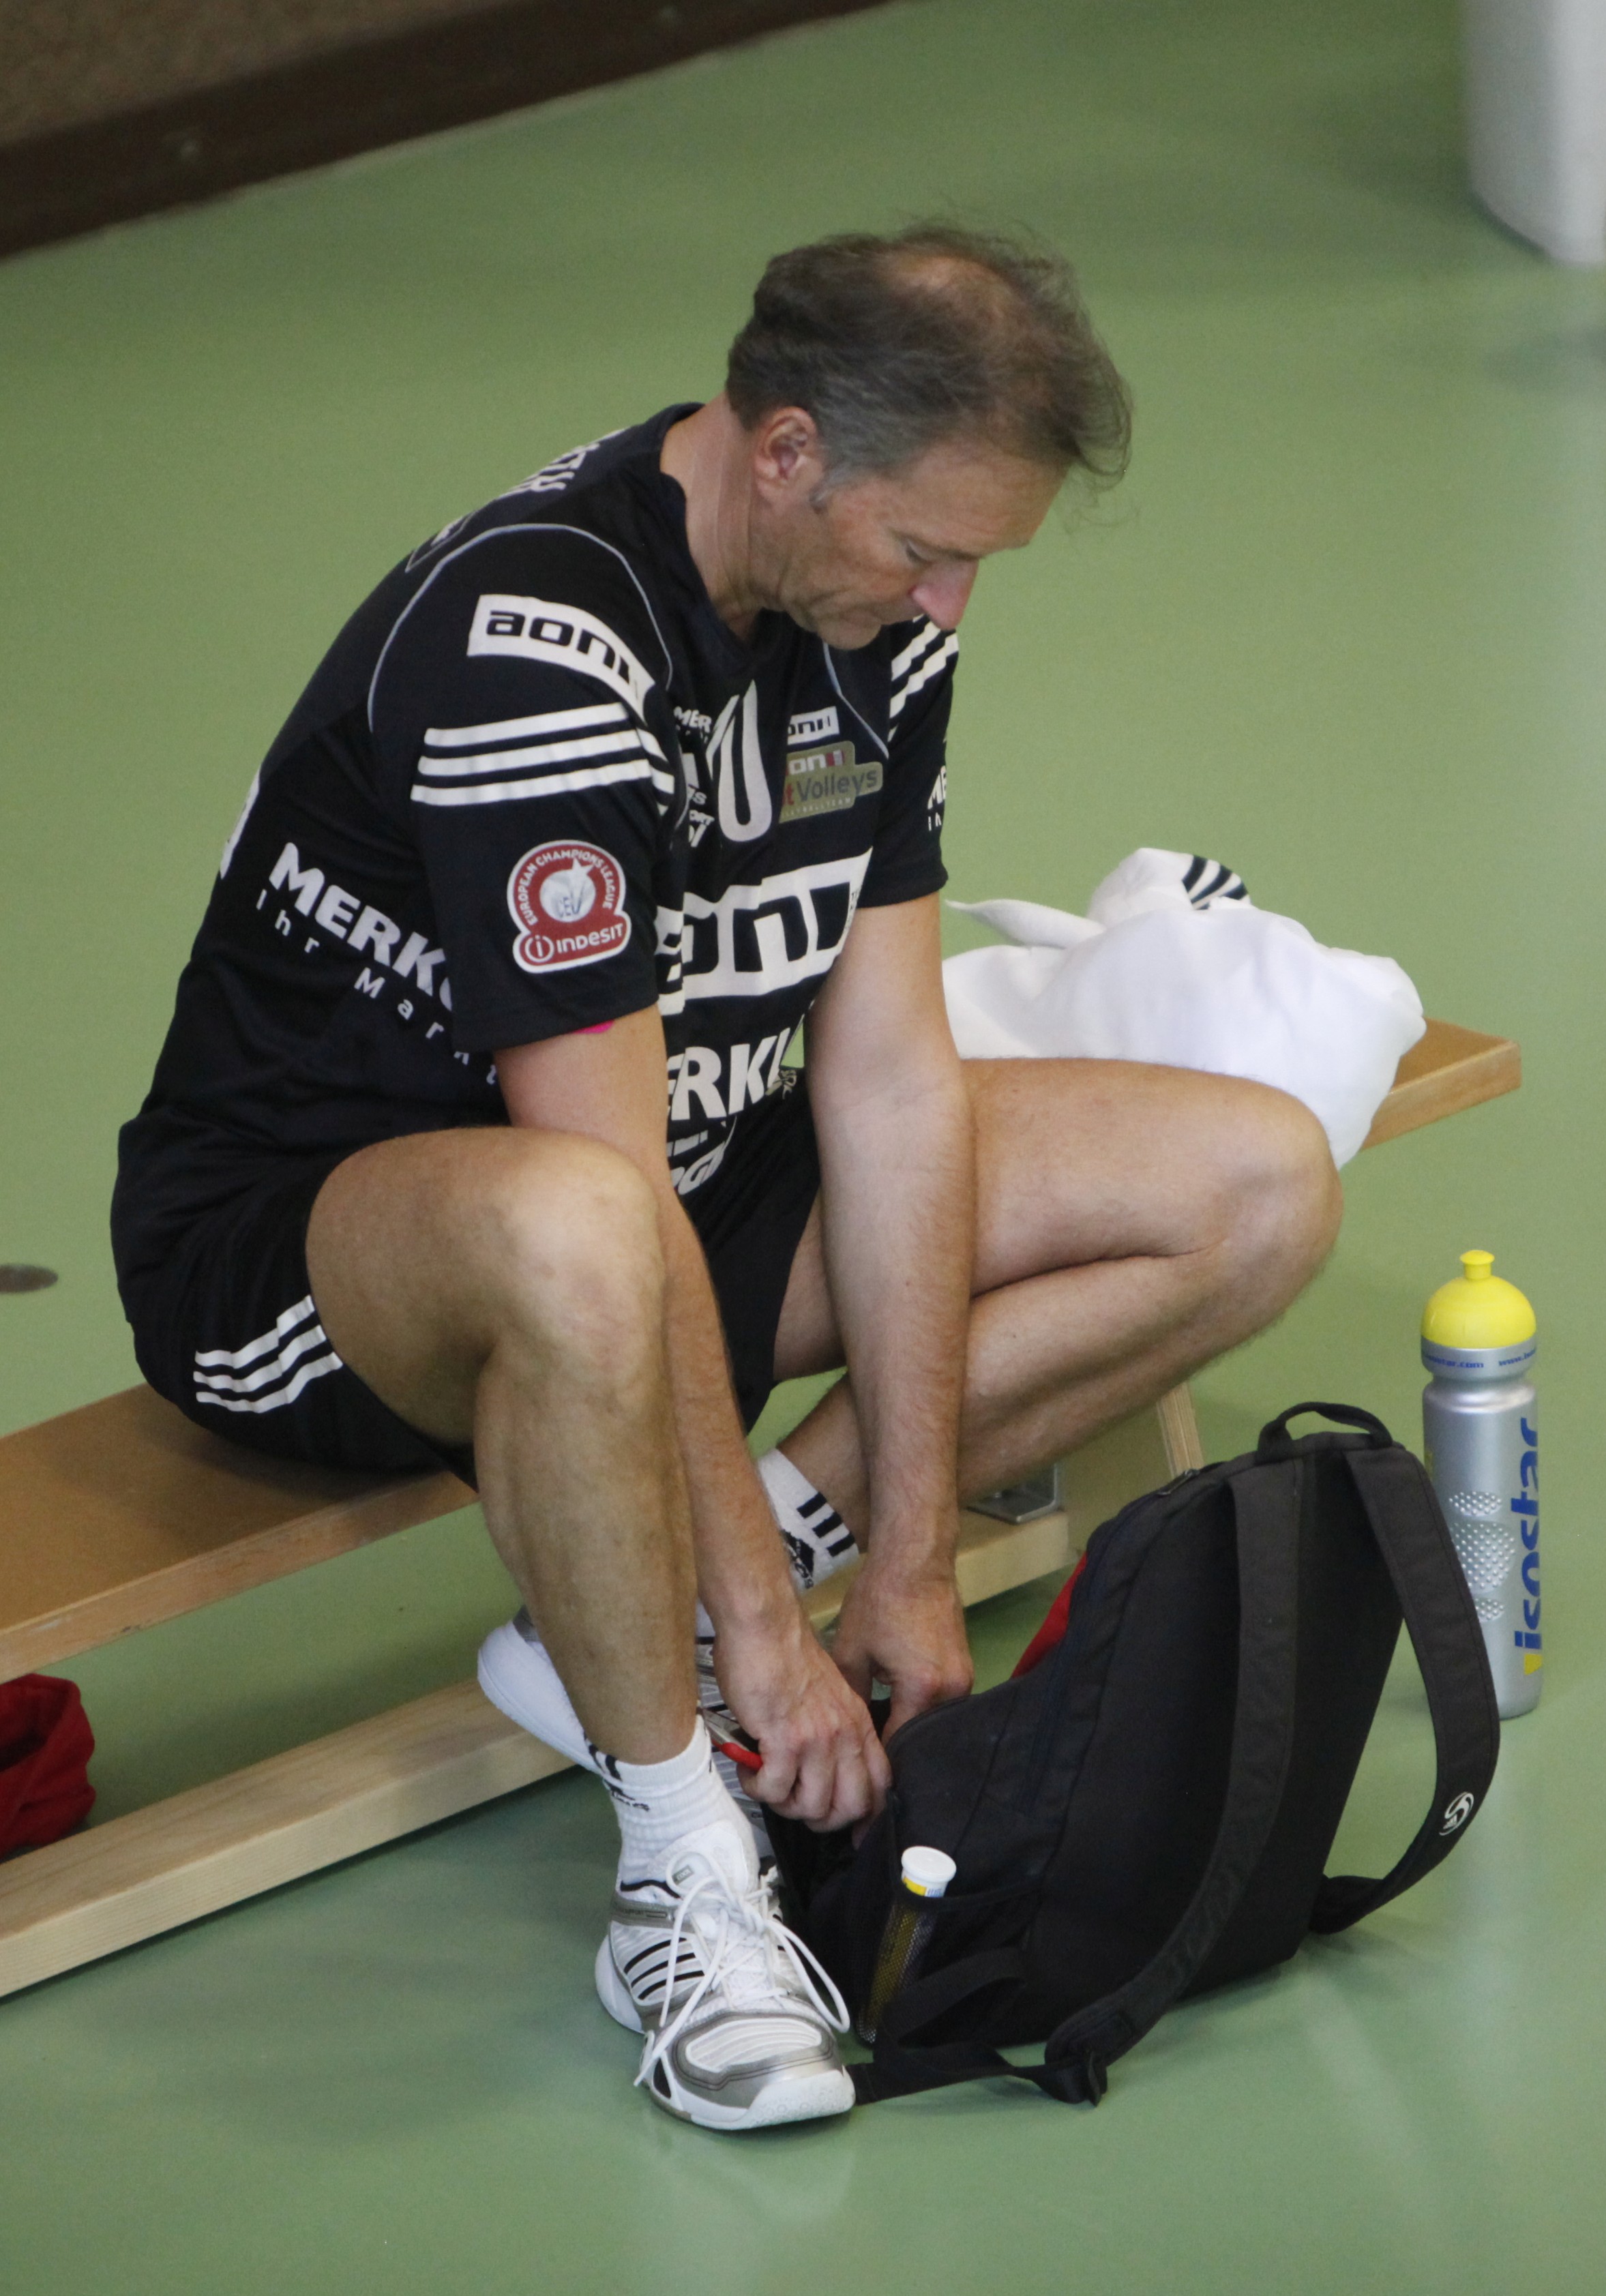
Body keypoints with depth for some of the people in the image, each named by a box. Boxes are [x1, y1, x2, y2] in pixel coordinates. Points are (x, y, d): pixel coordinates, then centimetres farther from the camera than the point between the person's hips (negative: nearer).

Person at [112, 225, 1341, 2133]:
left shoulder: (867, 611, -5)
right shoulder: (529, 647, -31)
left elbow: (887, 1075, -5)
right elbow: (609, 1181, -31)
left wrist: (908, 1563, -9)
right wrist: (765, 1629, -29)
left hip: (695, 1171, 9)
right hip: (298, 1229, -9)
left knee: (1257, 1187, -2)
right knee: (580, 1250, -46)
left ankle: (630, 1627, -7)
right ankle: (685, 1869, -24)